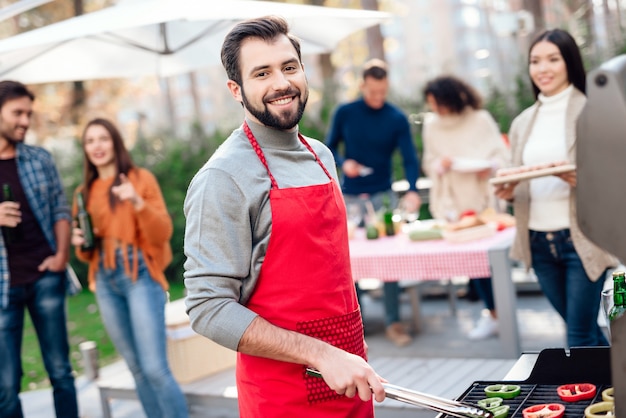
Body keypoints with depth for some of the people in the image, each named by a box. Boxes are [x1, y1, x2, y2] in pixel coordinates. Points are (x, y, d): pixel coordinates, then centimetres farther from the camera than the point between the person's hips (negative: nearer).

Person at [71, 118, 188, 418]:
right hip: (105, 283, 5)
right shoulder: (85, 191, 13)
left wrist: (138, 203, -22)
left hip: (140, 276, -5)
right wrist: (81, 244, -2)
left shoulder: (141, 178, 0)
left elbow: (163, 233, -7)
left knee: (155, 368, -12)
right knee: (137, 369, 9)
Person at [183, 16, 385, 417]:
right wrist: (320, 355, -25)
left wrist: (354, 350, 13)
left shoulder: (320, 156, 7)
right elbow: (209, 308, -21)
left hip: (350, 377, 7)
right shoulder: (223, 178, -16)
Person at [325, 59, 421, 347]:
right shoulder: (344, 113, -1)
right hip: (350, 196, 1)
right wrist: (343, 163, -14)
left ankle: (393, 322, 5)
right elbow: (330, 148, 7)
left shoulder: (397, 119, -3)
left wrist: (412, 190, -24)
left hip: (383, 195, -1)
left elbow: (410, 159, -8)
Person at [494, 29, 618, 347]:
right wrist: (507, 191, -6)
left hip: (580, 239, -5)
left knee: (580, 337, -2)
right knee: (586, 331, 18)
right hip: (539, 241, 5)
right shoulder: (523, 122, 11)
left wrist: (582, 179, -26)